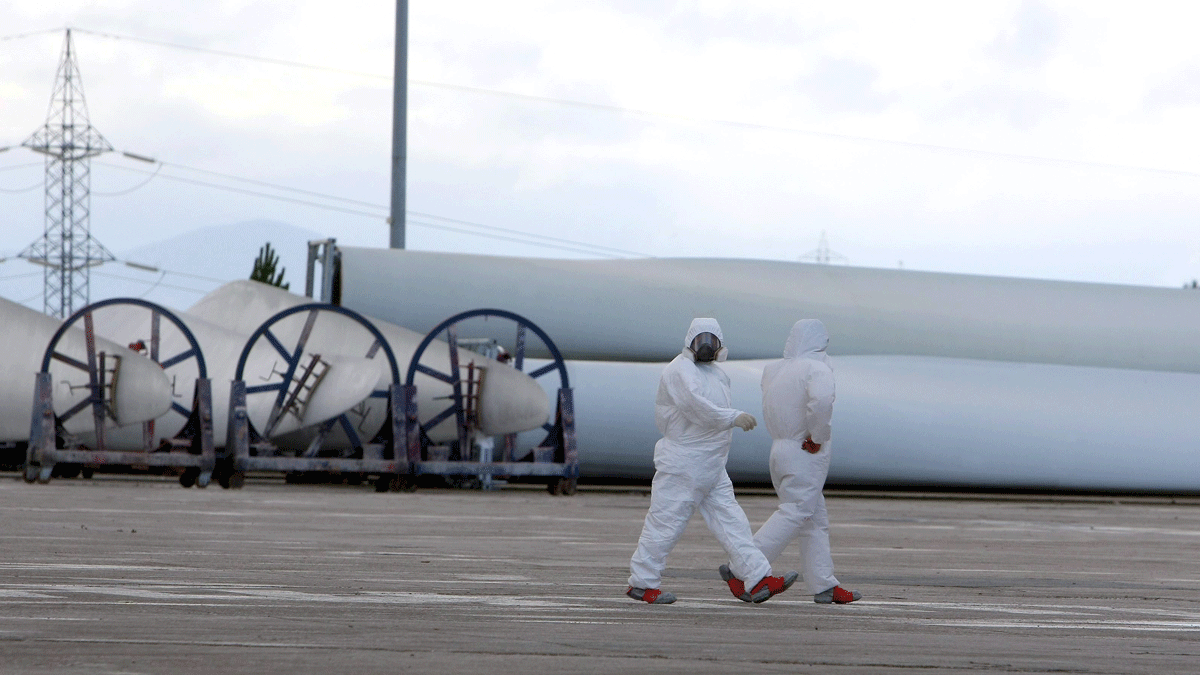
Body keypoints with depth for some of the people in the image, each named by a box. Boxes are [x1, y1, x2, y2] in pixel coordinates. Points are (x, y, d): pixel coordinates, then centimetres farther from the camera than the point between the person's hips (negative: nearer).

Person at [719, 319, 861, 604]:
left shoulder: (773, 370, 10)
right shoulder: (817, 369, -13)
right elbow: (821, 399, -32)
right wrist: (818, 437, -19)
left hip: (779, 449, 8)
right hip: (806, 453, -8)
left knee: (815, 520, 12)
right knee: (794, 514, -8)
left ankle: (824, 585, 11)